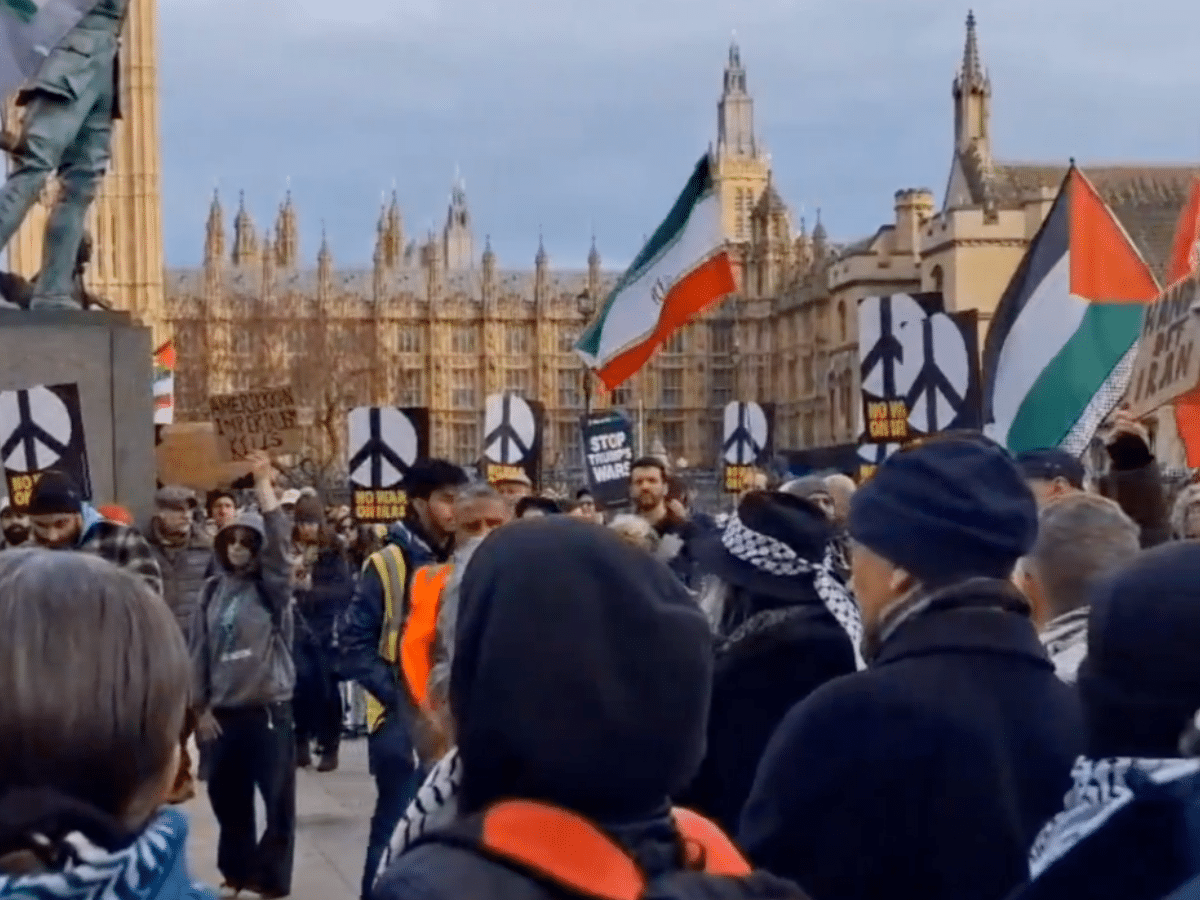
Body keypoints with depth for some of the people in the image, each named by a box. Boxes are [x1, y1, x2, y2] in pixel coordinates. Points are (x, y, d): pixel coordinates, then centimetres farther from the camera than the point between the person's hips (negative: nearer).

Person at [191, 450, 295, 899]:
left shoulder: (272, 586, -2)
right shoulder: (214, 590, 8)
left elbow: (279, 539, -20)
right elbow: (200, 651, 11)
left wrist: (263, 483, -25)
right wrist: (200, 707, 7)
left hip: (269, 710, -4)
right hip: (223, 712, 4)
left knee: (277, 800, -2)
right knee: (226, 796, 12)